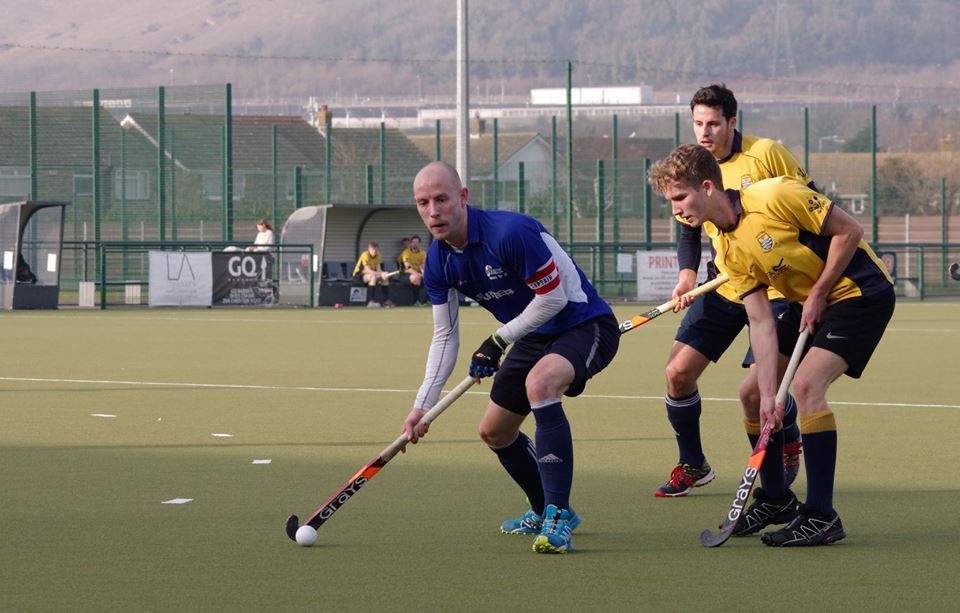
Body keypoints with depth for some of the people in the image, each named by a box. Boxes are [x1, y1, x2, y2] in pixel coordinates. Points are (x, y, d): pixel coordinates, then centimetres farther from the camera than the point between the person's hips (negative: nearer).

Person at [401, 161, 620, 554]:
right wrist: (423, 404, -2)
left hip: (584, 324, -9)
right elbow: (445, 337, 6)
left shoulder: (510, 233, -29)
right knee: (494, 432, 15)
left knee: (540, 382, -38)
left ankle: (557, 519, -37)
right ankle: (546, 511, 41)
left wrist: (500, 339, -17)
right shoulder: (438, 263, -4)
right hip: (534, 337, 9)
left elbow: (554, 296, -22)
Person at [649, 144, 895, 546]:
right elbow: (761, 323, -6)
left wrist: (818, 295, -15)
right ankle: (776, 500, 24)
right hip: (808, 303, 8)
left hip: (860, 291, -8)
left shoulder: (775, 197, -24)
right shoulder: (727, 251, -2)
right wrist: (768, 395, -16)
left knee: (806, 383, -25)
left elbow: (849, 230, -18)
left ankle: (822, 517, -21)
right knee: (752, 392, 7)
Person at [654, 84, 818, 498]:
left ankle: (790, 444, 25)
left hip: (774, 288, -5)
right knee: (678, 373, -6)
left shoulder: (765, 154, -12)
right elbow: (688, 232, 8)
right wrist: (687, 273, -11)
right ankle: (692, 466, 14)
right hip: (723, 288, 5)